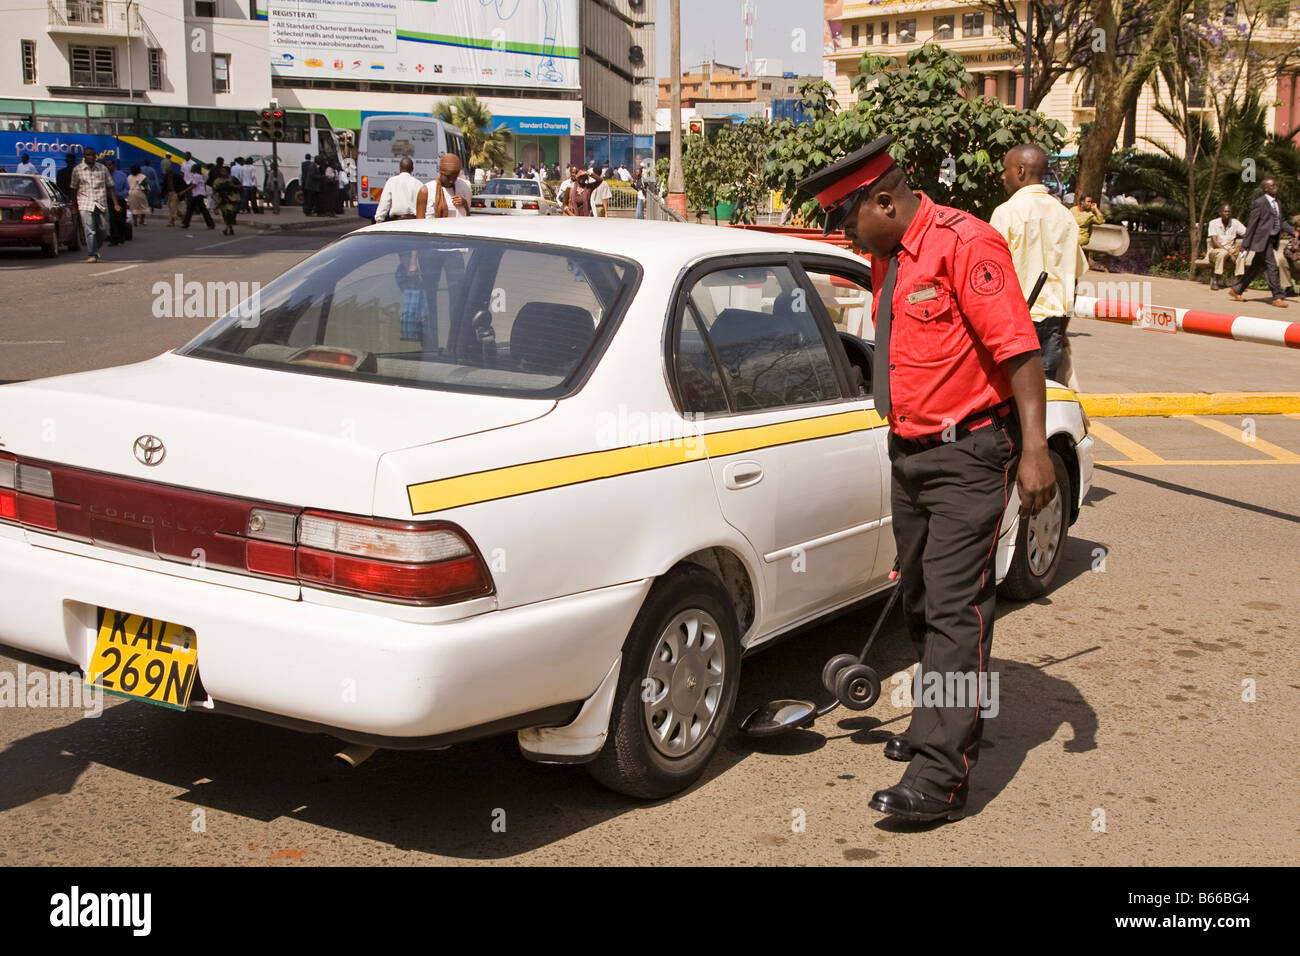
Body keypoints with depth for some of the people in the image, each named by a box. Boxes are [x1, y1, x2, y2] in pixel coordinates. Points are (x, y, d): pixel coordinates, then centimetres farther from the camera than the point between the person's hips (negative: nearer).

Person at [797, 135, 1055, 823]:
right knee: (919, 603, 17)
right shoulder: (887, 258, 12)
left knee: (955, 606, -10)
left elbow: (1019, 350, -21)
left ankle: (941, 774, -10)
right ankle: (948, 723, 35)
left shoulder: (964, 244, -16)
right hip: (910, 453, 9)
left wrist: (1034, 449, -27)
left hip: (968, 454, -9)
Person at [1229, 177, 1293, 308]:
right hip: (1262, 240, -9)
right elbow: (1252, 224, -10)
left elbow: (1282, 221, 18)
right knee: (1271, 267, -10)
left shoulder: (1277, 203, 17)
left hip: (1272, 241, 9)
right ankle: (1277, 297, -5)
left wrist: (1292, 231, 0)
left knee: (1255, 268, 13)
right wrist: (1245, 244, -11)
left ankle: (1235, 289, 24)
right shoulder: (1259, 203, -9)